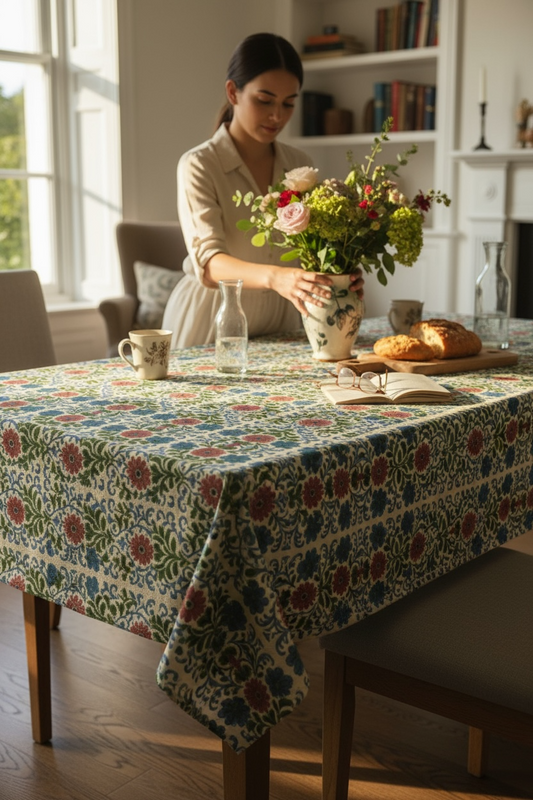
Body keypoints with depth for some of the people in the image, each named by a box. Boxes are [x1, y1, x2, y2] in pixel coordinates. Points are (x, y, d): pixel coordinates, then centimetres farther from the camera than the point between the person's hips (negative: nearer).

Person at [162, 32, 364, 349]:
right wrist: (274, 277, -41)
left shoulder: (298, 164, 7)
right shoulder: (199, 166, -9)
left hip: (279, 327, 4)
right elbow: (208, 263, -23)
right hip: (211, 329, -3)